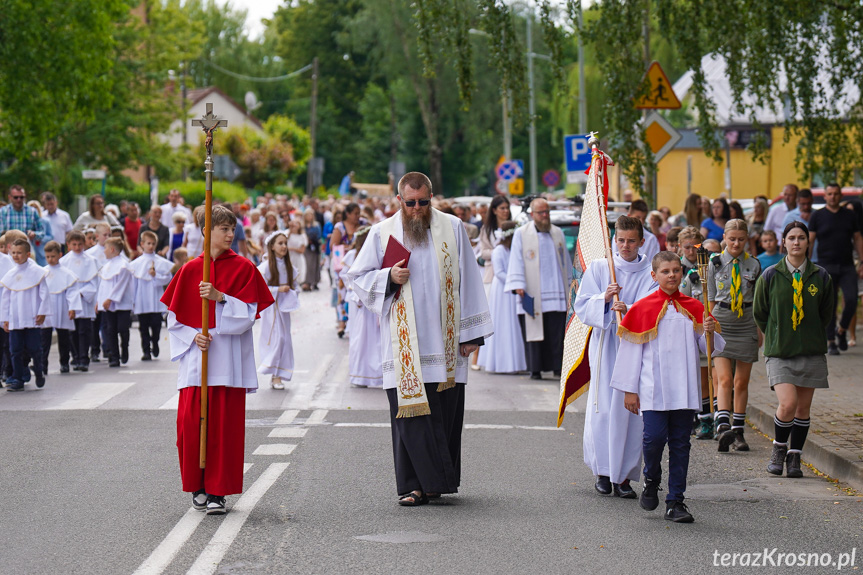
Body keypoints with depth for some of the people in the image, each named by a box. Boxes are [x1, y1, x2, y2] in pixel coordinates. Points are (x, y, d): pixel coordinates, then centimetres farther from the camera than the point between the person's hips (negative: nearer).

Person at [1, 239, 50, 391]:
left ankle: (38, 372, 25)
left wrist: (42, 312, -6)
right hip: (15, 320, 3)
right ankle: (18, 380, 4)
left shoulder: (36, 272, -2)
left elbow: (44, 293, 0)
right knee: (16, 350, 0)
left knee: (34, 348, 0)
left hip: (32, 319, -3)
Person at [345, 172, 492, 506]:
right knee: (410, 410, -6)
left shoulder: (452, 228, 6)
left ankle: (435, 480, 14)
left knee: (445, 412, 2)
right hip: (404, 341, -1)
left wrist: (470, 333, 4)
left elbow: (468, 281, 8)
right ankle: (415, 485, -3)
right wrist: (389, 277, -10)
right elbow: (358, 276, 10)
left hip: (444, 339, 1)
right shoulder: (382, 233, 6)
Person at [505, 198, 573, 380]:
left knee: (557, 332, -3)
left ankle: (558, 367, 2)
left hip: (557, 292, 3)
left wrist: (570, 284, 19)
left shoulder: (558, 233, 15)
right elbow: (516, 261, 0)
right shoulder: (521, 234, 5)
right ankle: (535, 369, 1)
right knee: (534, 330, -4)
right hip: (533, 294, -3)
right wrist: (518, 285, -10)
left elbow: (566, 261, 21)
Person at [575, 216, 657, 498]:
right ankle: (603, 471, 10)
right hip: (605, 346, 1)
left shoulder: (651, 274, 5)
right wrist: (604, 299, -15)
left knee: (631, 411, -4)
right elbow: (581, 307, 4)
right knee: (603, 409, -4)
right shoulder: (598, 268, 9)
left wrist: (628, 311, -25)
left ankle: (624, 475, 2)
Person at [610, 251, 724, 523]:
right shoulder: (643, 309, 2)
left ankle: (675, 503, 8)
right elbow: (631, 350, 4)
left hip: (684, 388, 2)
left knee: (680, 444, 2)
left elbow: (709, 348, 12)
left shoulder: (693, 308, 9)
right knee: (655, 436, -14)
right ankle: (651, 480, 15)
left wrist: (709, 331, -11)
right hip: (653, 388, -2)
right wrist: (629, 389, 1)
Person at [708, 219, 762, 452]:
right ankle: (723, 428, -27)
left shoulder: (754, 265, 5)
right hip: (721, 324, -2)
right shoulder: (715, 264, 2)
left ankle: (738, 432, 13)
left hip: (747, 325, 2)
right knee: (724, 379, -15)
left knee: (741, 382, 6)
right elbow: (710, 299, 7)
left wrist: (760, 330, 10)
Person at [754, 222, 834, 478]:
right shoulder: (770, 276, -2)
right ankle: (779, 449, 9)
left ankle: (794, 457, 18)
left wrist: (811, 336, 13)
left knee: (803, 408, 5)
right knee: (788, 404, -15)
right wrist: (777, 336, 10)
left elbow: (827, 313, 15)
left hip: (811, 352, 2)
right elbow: (759, 313, 9)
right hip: (779, 352, -2)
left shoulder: (821, 277, 2)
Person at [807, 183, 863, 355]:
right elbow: (809, 241, 0)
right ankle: (831, 342, 4)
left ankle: (841, 331, 14)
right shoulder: (817, 217, 5)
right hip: (826, 266, -2)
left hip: (847, 266, 2)